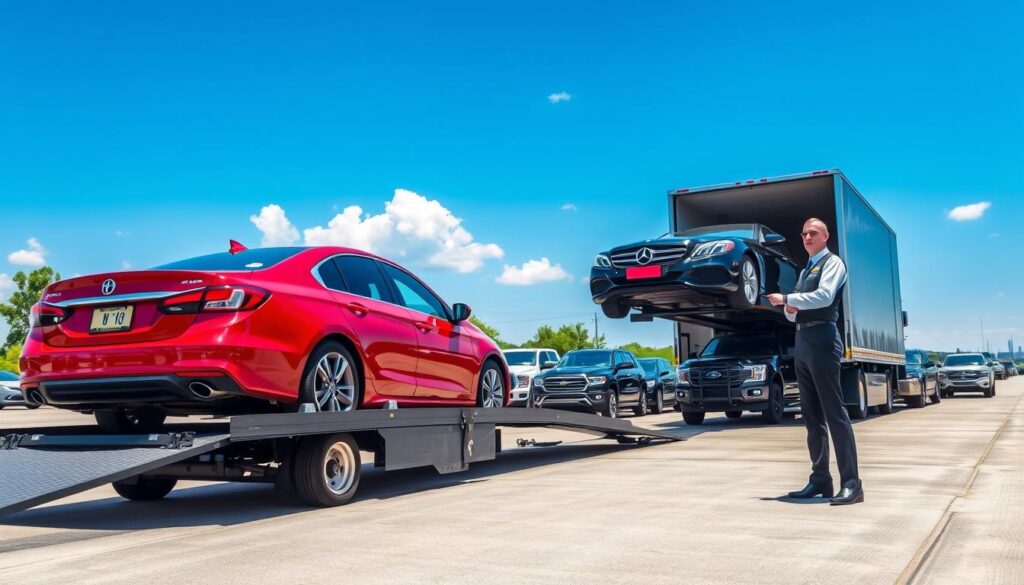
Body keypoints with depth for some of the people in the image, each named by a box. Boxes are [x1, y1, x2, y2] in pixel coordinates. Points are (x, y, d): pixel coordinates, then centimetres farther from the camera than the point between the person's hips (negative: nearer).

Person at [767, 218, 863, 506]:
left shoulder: (832, 262, 0)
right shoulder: (805, 271, 24)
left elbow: (825, 296, -18)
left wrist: (787, 299, -12)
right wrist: (789, 309, 2)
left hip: (822, 338, -9)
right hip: (802, 341, 9)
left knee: (834, 412, -12)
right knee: (811, 415, 9)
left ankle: (851, 483, -12)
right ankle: (820, 479, 14)